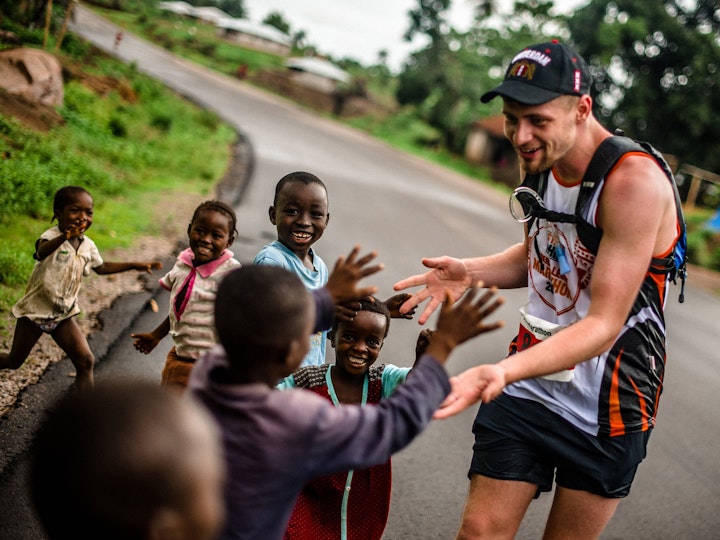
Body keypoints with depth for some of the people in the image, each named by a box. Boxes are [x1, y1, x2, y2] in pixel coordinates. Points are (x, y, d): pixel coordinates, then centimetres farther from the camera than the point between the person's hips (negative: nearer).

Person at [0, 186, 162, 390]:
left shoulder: (88, 246, -3)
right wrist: (64, 237, -70)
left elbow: (101, 267, 18)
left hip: (63, 315, 5)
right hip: (35, 311, -4)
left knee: (85, 361, -9)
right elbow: (42, 251, -49)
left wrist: (135, 265, 12)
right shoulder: (52, 236, -24)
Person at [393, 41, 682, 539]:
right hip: (526, 389, 6)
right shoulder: (546, 162, 0)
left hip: (605, 405, -5)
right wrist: (470, 271, -3)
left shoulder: (635, 181, -23)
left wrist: (505, 371, -41)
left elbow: (605, 324, -27)